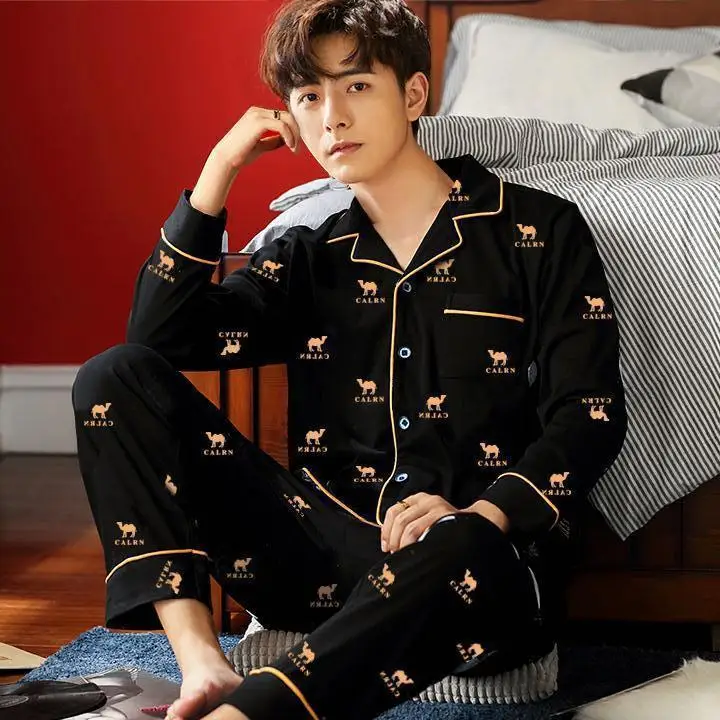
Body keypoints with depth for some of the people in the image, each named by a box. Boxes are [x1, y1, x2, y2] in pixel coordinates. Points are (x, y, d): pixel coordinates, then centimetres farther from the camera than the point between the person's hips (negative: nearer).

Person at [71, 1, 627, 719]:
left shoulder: (537, 230, 6)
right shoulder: (312, 257, 18)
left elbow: (589, 416, -3)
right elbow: (157, 336, 7)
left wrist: (482, 513, -21)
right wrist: (218, 172, 3)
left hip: (478, 554, -4)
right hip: (327, 561, 5)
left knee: (450, 550, -42)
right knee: (114, 378, -7)